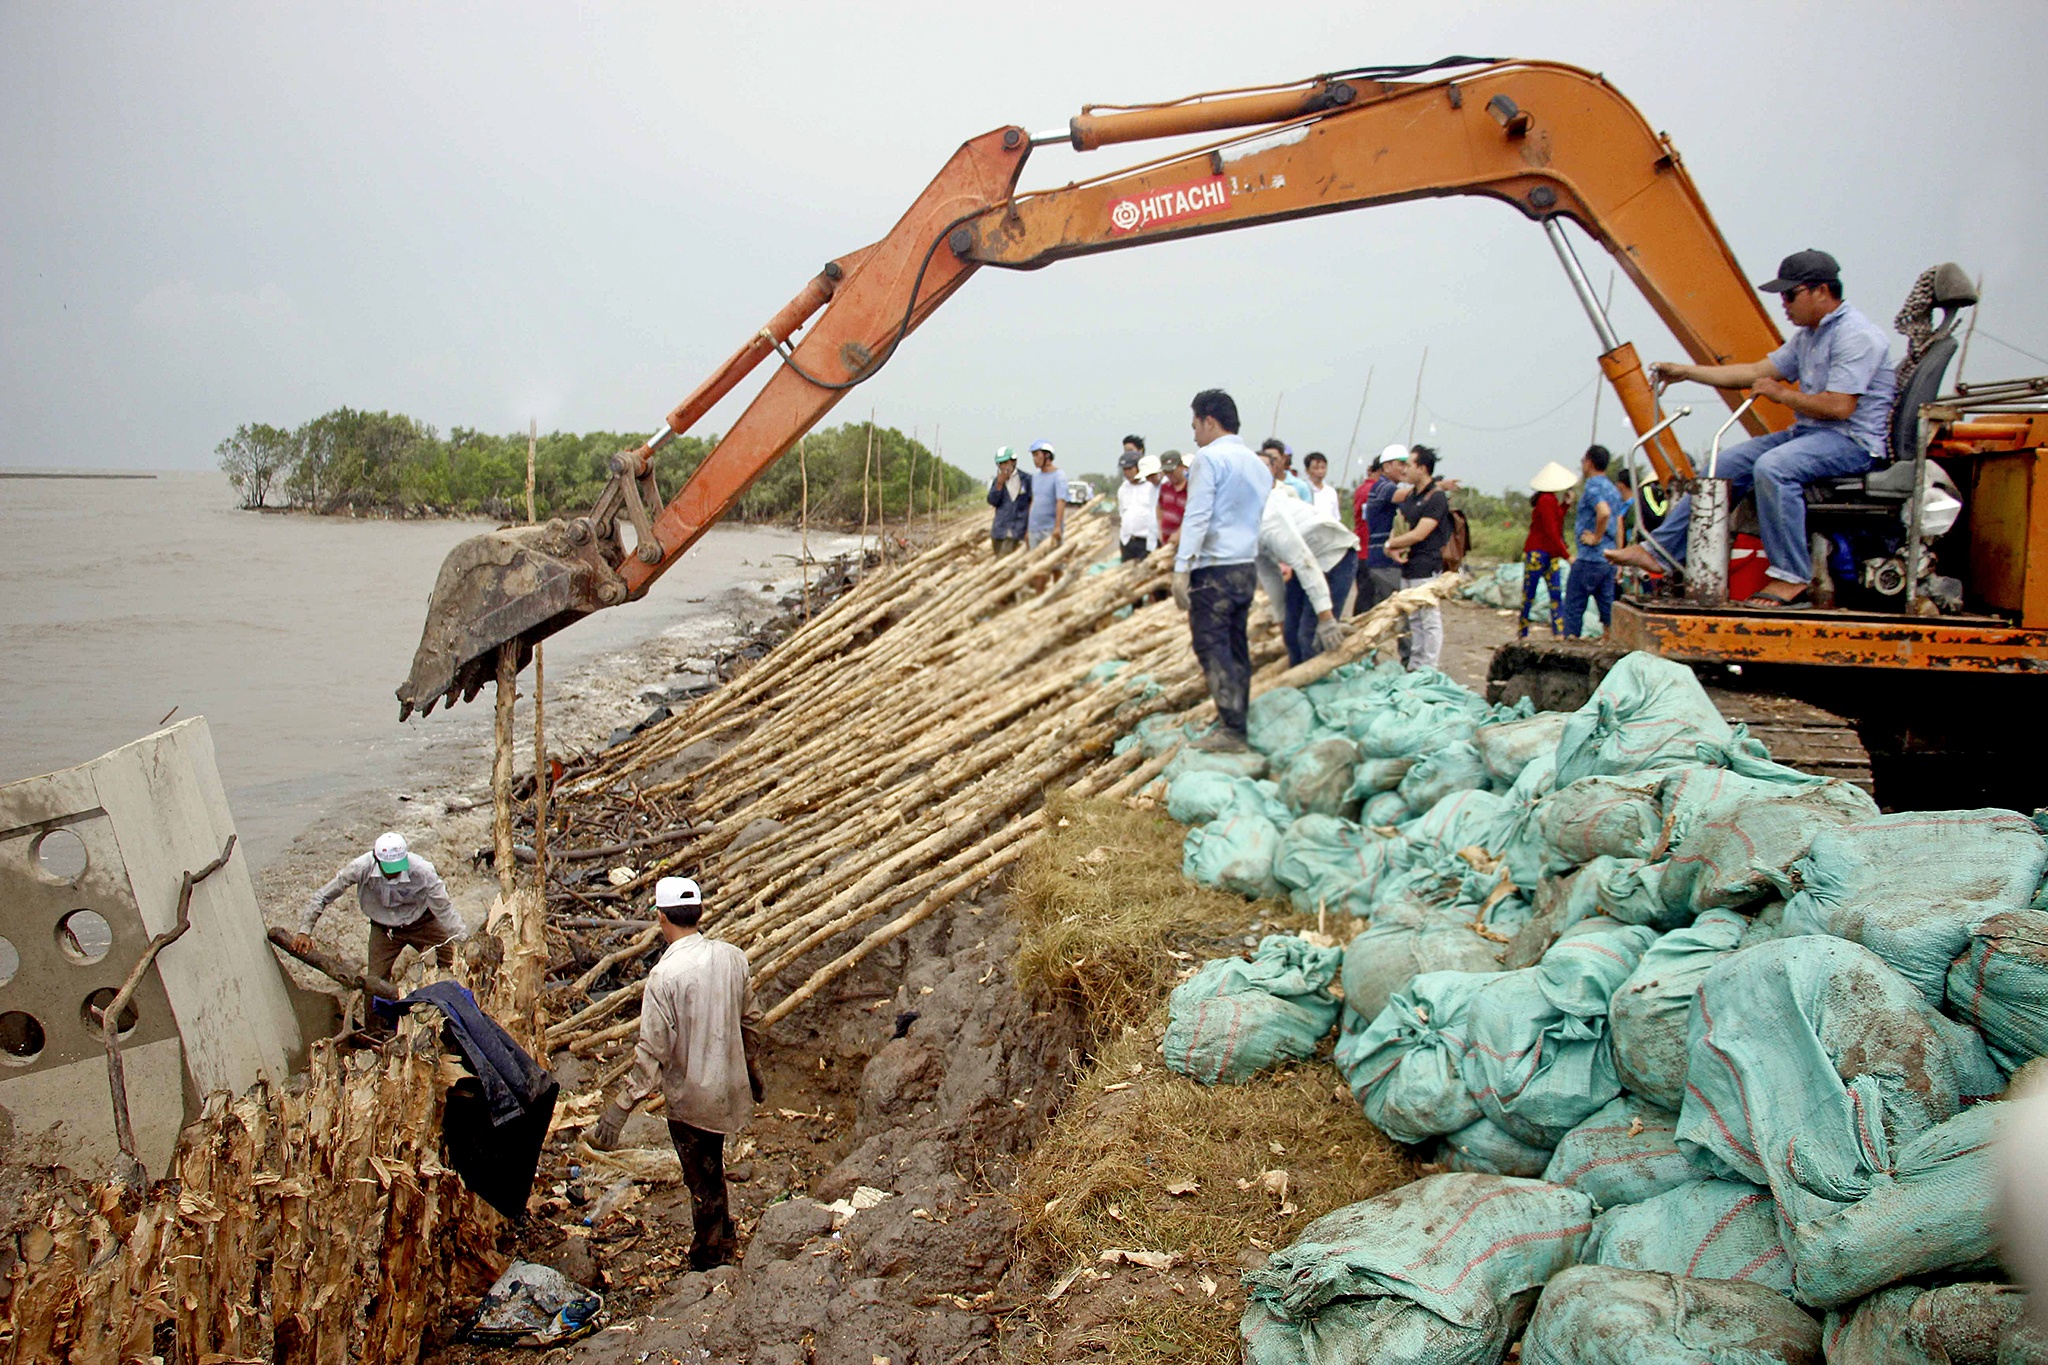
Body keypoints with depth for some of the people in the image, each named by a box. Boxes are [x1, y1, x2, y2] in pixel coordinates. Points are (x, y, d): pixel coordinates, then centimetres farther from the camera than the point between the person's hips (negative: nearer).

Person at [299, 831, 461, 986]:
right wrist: (304, 931, -22)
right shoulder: (361, 868, -29)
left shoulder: (421, 871, -33)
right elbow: (322, 897, -16)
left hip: (420, 922, -1)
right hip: (383, 928, 1)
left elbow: (443, 909, -27)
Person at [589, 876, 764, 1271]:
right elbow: (749, 1021, 4)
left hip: (688, 1098, -5)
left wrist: (620, 1108, -19)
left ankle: (710, 1253, 35)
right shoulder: (731, 957, -8)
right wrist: (753, 1071, 19)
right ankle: (723, 1234, 45)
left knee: (701, 1179, 16)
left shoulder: (664, 975, -25)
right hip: (728, 1086, 6)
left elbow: (652, 1052, -24)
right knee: (711, 1167, 28)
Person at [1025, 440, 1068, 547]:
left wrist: (1058, 527, -27)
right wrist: (1027, 530, 16)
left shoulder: (1058, 476, -6)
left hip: (1051, 530, -7)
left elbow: (1061, 502, -17)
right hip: (1034, 530, 7)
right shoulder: (1035, 477, 16)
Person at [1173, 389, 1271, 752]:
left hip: (1214, 567, -8)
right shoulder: (1258, 464, 17)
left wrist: (1181, 569, -18)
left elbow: (1197, 517, -16)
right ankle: (1238, 723, 16)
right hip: (1248, 566, 8)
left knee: (1212, 647, -8)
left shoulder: (1209, 457, -8)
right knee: (1236, 647, 12)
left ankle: (1230, 730, -12)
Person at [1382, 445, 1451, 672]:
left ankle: (1428, 669, -2)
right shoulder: (1411, 495, 16)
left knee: (1430, 620, -4)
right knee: (1413, 620, 14)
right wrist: (1392, 547, -4)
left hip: (1426, 568, -9)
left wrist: (1390, 544, -5)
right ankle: (1414, 667, 21)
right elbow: (1399, 526, 17)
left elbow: (1419, 534, -17)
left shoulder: (1436, 497, -12)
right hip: (1408, 567, 9)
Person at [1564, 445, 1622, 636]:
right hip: (1608, 558, 9)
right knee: (1608, 604, 9)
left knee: (1574, 605, -1)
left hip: (1589, 558, -9)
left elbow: (1604, 513, -30)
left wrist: (1596, 538, -19)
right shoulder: (1613, 489, 17)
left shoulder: (1593, 486, -12)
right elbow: (1619, 525, 19)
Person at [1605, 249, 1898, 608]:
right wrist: (1686, 372, 16)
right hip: (1808, 432, 10)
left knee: (1772, 467, -33)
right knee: (1727, 464, 1)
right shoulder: (1809, 335, 16)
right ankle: (1660, 550, 1)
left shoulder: (1857, 335, -14)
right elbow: (1757, 371, 18)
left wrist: (1781, 393, -10)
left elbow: (1839, 406, -23)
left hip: (1854, 440, -10)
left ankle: (1792, 576, -27)